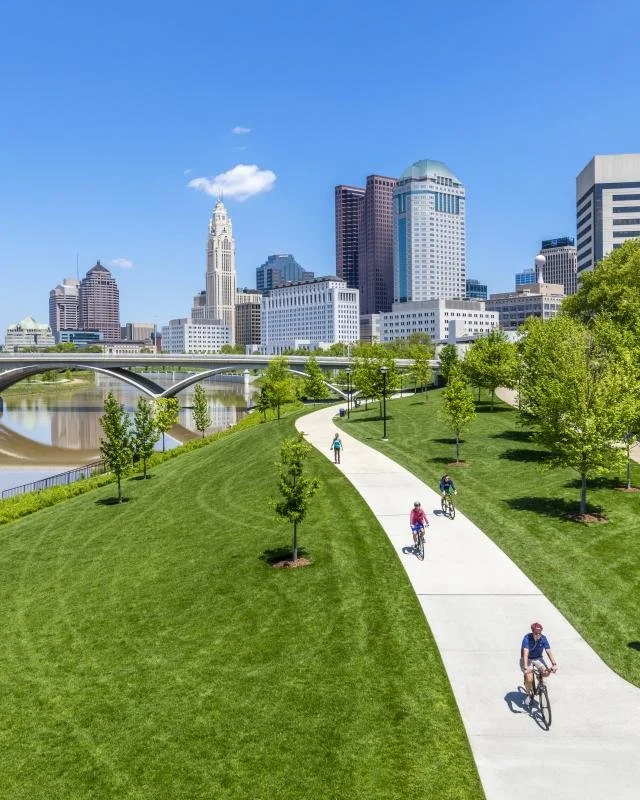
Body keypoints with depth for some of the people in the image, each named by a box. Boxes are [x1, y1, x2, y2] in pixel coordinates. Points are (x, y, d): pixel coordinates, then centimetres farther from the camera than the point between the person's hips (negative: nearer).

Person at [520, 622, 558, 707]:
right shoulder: (527, 638, -26)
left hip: (538, 658, 3)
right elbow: (525, 654, -34)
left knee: (546, 672, -25)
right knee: (529, 679, -21)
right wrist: (526, 667, -45)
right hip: (527, 659, -3)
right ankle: (529, 694, 10)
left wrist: (554, 664, -33)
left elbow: (549, 652, -18)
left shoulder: (543, 638, -15)